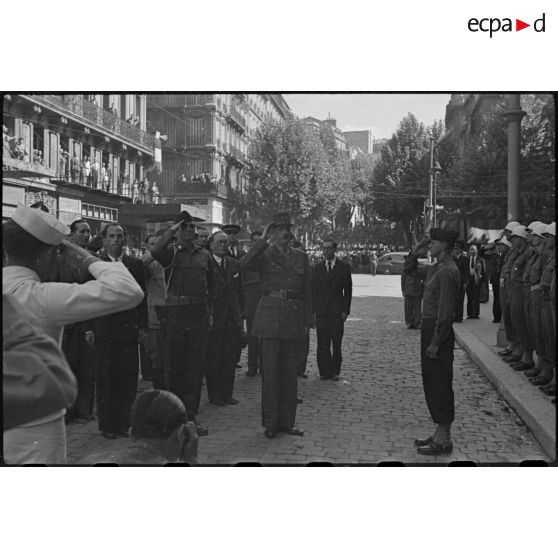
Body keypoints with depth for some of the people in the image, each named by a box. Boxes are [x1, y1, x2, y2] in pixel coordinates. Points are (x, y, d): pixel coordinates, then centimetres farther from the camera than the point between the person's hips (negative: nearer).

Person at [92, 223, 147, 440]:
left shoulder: (135, 264, 9)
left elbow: (142, 297, 9)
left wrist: (142, 325, 2)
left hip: (129, 329, 2)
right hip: (104, 330, -1)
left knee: (128, 377, 2)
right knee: (106, 378, 4)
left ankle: (124, 422, 14)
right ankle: (107, 424, 14)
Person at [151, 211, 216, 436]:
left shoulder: (204, 256, 13)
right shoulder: (171, 253, 3)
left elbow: (211, 288, 17)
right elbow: (155, 252, -21)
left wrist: (210, 312, 10)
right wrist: (171, 231, -15)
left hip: (199, 316, 3)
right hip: (175, 314, -2)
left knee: (195, 367, 4)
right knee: (174, 367, 4)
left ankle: (191, 415, 14)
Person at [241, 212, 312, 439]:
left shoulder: (301, 257, 12)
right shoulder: (264, 255, 3)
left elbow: (307, 291, 13)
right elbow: (245, 264, -20)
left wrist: (307, 321, 8)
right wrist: (264, 239, -15)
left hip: (294, 317, 3)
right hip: (270, 316, -3)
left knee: (290, 371, 8)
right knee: (271, 370, -1)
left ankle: (286, 422, 17)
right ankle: (270, 422, 9)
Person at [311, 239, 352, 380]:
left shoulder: (344, 267, 6)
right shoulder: (317, 268, 11)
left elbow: (348, 291, 4)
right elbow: (313, 290, 8)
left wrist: (345, 311, -4)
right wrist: (313, 311, 0)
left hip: (337, 311, -1)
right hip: (321, 311, 1)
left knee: (336, 343, 2)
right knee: (322, 344, -1)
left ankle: (335, 371, 11)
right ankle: (324, 371, 6)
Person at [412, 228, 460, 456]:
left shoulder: (447, 272, -19)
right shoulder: (436, 268, 11)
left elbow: (446, 311, -22)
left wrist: (435, 343, -21)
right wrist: (416, 253, 10)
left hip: (438, 332, -10)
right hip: (429, 328, 10)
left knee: (440, 386, -1)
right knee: (432, 384, 16)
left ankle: (444, 441, 10)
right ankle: (440, 434, 28)